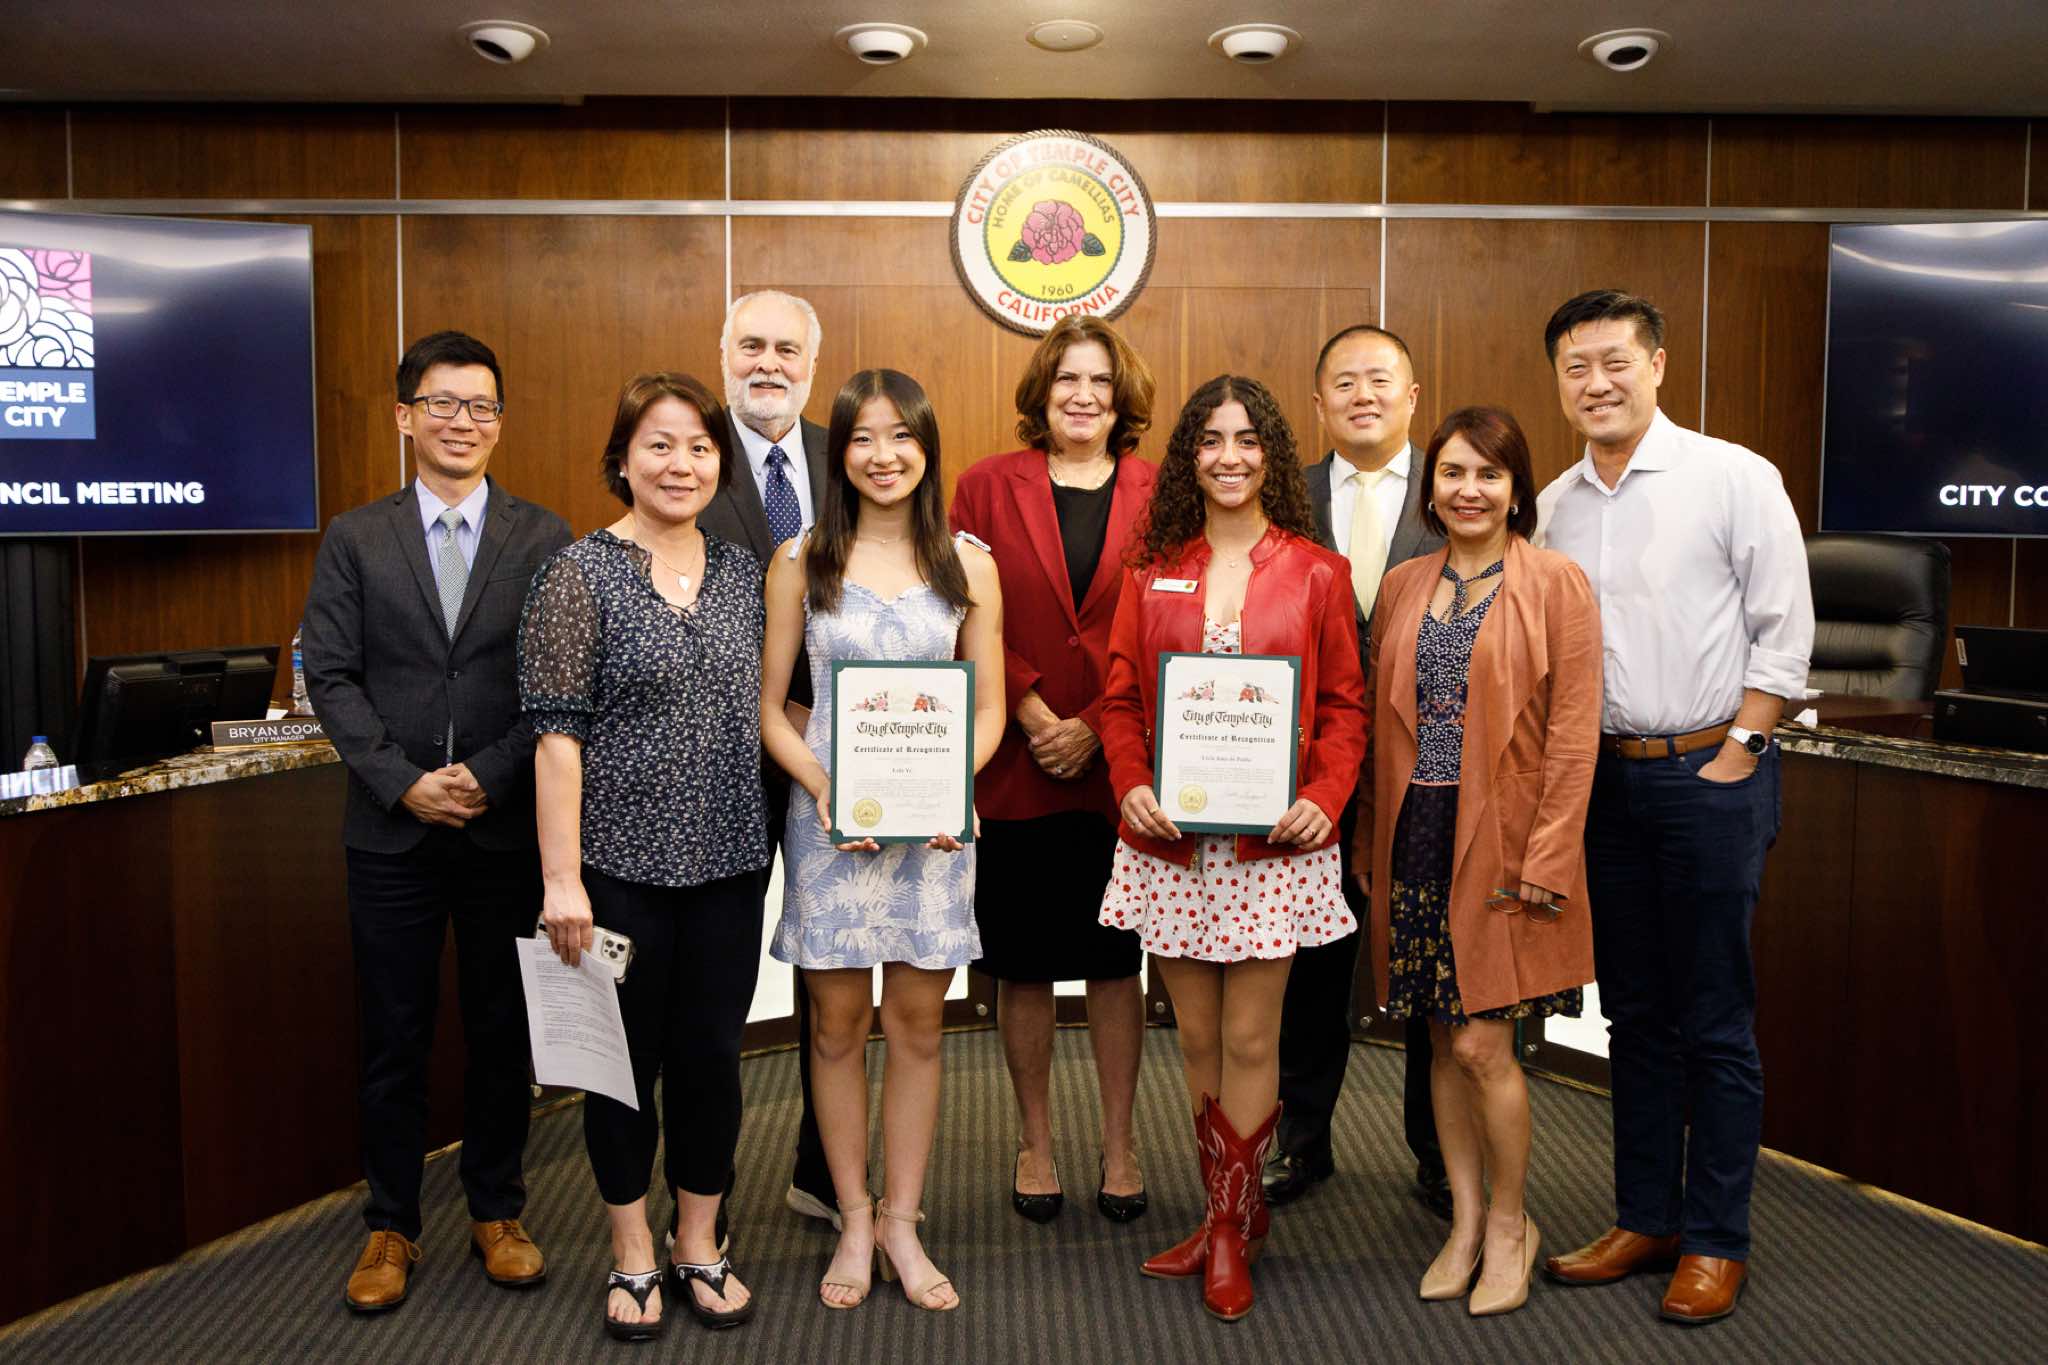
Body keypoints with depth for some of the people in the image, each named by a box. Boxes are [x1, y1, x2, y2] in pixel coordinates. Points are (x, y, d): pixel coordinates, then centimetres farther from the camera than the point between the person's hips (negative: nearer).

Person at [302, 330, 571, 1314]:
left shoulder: (543, 539, 3)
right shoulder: (354, 539, 6)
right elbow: (331, 676, 0)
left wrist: (490, 775, -13)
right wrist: (402, 782, -11)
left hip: (509, 826, 0)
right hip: (392, 829, 1)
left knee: (504, 1030, 10)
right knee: (393, 1037, 9)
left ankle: (497, 1213, 26)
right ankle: (391, 1226, 24)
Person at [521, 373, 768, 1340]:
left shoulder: (742, 573, 7)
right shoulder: (579, 574, -6)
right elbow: (558, 731, -10)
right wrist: (563, 877, -14)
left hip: (729, 859, 4)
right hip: (621, 860, -3)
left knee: (712, 1052, 11)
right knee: (626, 1055, 9)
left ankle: (699, 1243, 30)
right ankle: (632, 1254, 28)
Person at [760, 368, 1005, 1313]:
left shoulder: (967, 564, 4)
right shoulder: (801, 562, 1)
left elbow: (987, 709, 6)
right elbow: (769, 706, 2)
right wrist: (824, 789, -14)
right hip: (829, 816, -1)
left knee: (916, 1024, 8)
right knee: (838, 1024, 8)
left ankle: (900, 1222, 24)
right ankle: (852, 1222, 24)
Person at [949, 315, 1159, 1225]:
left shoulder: (1158, 494, 4)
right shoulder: (986, 487, 4)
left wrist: (1095, 727, -10)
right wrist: (1029, 709, -11)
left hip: (1119, 765, 0)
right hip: (1016, 766, 0)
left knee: (1115, 959, 9)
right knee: (1022, 962, 9)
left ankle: (1119, 1143, 25)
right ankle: (1035, 1141, 26)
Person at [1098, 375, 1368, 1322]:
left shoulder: (1316, 572, 3)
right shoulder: (1152, 574, 8)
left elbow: (1345, 706, 3)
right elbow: (1120, 699, 7)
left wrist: (1323, 797, -13)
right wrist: (1130, 785, -10)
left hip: (1273, 841, -2)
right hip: (1169, 841, 2)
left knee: (1250, 1041, 2)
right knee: (1196, 1041, 11)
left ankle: (1231, 1229, 20)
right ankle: (1229, 1216, 28)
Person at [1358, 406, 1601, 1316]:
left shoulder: (1556, 583, -4)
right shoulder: (1400, 587, 10)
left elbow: (1574, 731, -7)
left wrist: (1547, 857, -12)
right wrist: (1370, 840, 8)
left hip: (1501, 843, -4)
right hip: (1417, 839, 5)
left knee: (1481, 1043, -4)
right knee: (1443, 1041, 11)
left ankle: (1510, 1225, 19)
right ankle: (1465, 1223, 27)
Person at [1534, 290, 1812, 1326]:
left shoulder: (1734, 478, -5)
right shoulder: (1553, 507, 9)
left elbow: (1784, 633, -6)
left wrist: (1732, 755, -9)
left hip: (1709, 773, -5)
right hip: (1604, 776, 5)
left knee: (1714, 1023, 2)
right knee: (1634, 1014, 13)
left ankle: (1715, 1241, 16)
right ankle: (1644, 1219, 25)